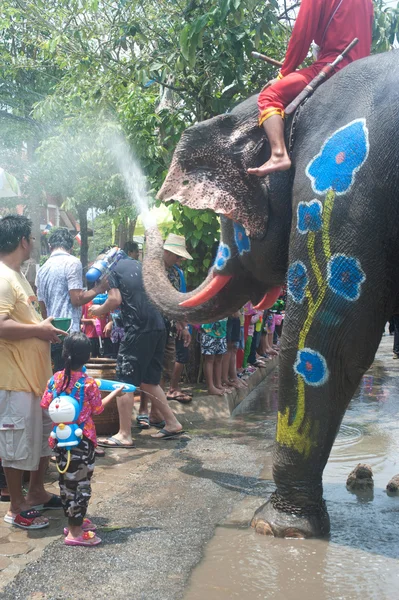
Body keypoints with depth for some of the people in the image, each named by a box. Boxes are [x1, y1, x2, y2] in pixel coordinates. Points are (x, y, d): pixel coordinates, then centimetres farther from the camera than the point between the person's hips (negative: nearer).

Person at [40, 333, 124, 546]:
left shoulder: (56, 378, -3)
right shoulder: (89, 383, -16)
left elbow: (45, 405, 2)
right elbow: (97, 409, -3)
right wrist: (115, 393, 12)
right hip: (82, 440, -6)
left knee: (66, 481, 17)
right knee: (80, 484, 2)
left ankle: (73, 521, 31)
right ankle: (75, 532, 7)